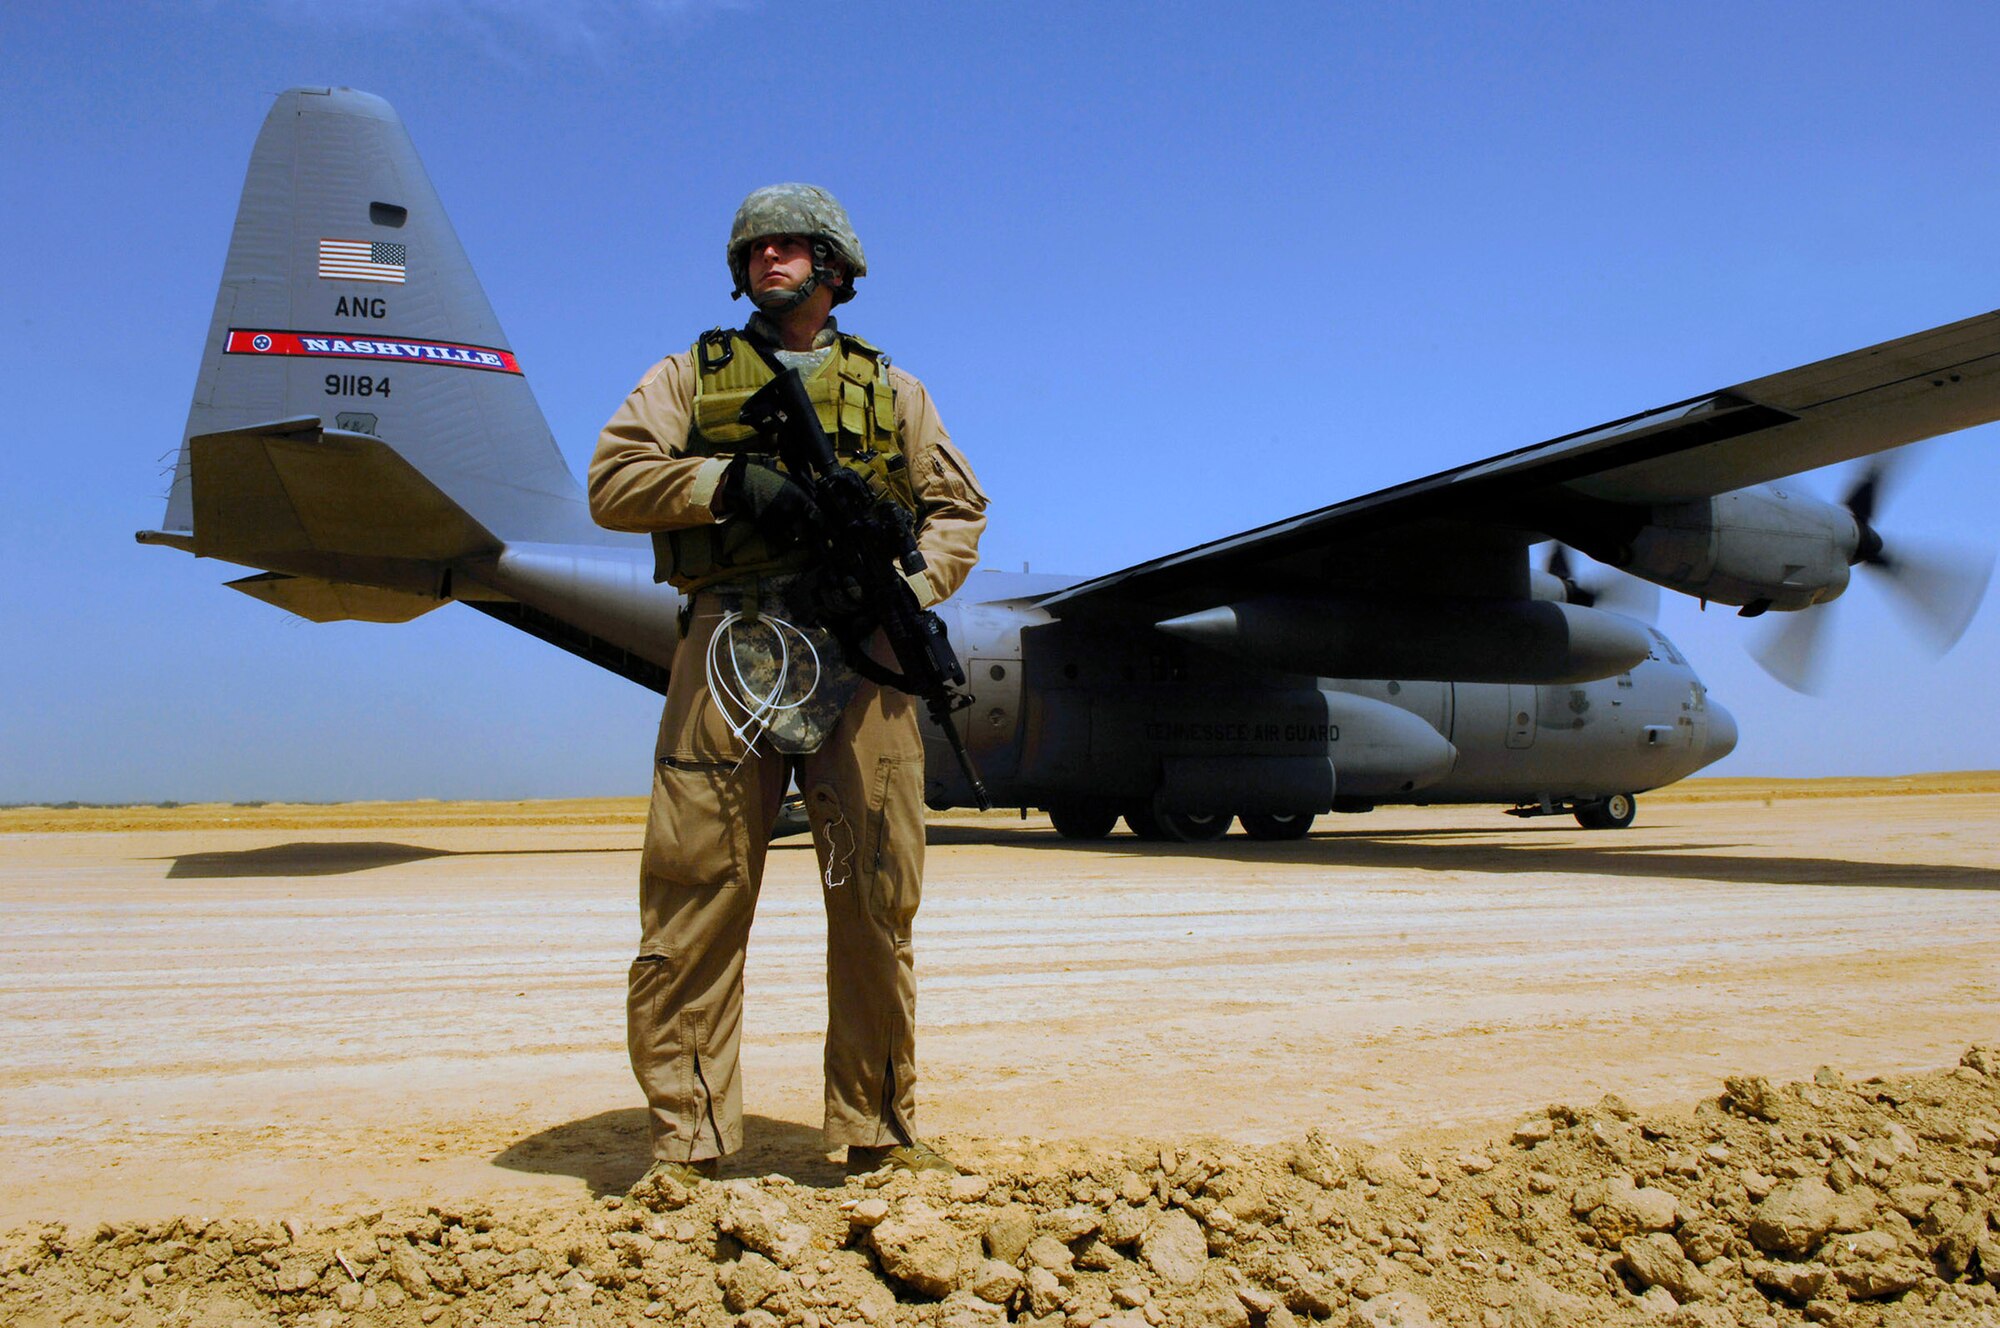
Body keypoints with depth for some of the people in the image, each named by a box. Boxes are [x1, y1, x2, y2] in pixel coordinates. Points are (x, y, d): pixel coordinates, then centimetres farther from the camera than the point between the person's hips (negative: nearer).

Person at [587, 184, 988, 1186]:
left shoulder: (893, 390, 22)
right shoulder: (691, 375, 19)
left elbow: (958, 511, 17)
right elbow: (612, 483, 7)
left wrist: (909, 589, -2)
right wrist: (732, 479, -8)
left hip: (858, 653, 1)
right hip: (728, 647, -1)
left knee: (877, 897, 2)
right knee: (695, 894, -4)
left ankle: (879, 1131, 15)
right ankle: (683, 1142, 6)